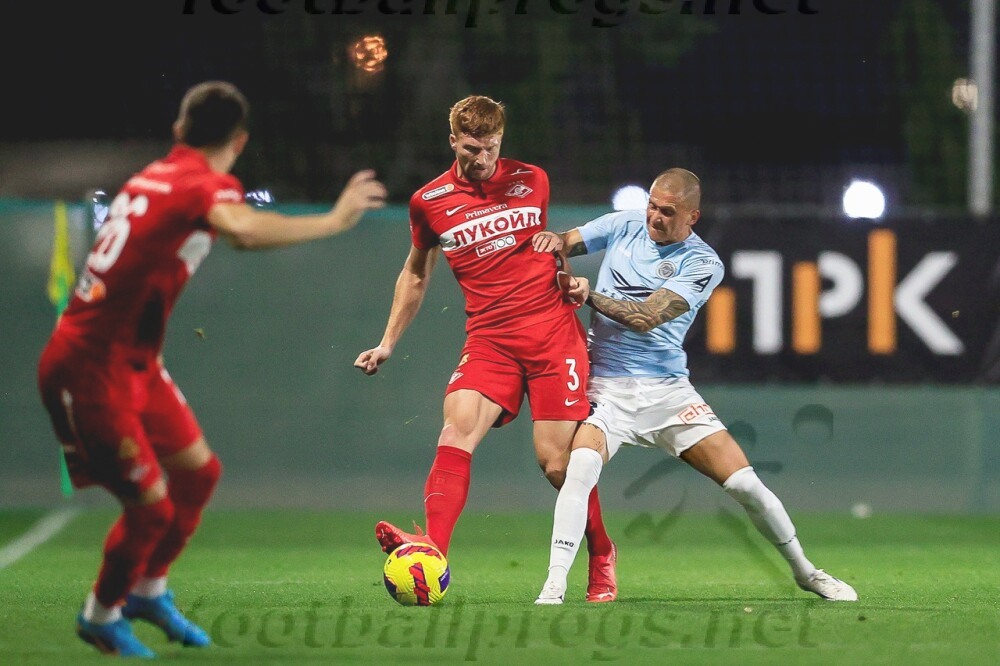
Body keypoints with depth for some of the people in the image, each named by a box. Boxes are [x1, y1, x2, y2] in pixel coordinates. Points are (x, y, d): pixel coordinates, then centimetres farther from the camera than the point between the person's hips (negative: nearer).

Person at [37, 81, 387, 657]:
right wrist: (333, 221, -37)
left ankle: (147, 591, 35)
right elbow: (243, 230, -42)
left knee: (199, 471, 16)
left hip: (134, 362, 9)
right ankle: (102, 616, 20)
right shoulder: (207, 185, -19)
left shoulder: (156, 176, 7)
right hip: (89, 372, -9)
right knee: (152, 506, -5)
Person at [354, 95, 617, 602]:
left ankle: (602, 559, 18)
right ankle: (432, 550, -41)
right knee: (457, 428, -25)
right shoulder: (430, 202, 5)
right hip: (488, 339, 1)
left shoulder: (531, 181, 7)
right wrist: (388, 343, 19)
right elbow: (416, 274, 20)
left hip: (553, 331, -1)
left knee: (556, 461, -6)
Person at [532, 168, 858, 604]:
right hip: (605, 387, 0)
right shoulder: (624, 226, 5)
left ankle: (804, 571, 21)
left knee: (744, 484, -3)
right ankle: (554, 587, -27)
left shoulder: (702, 264, -5)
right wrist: (553, 241, -11)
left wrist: (590, 296, -21)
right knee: (580, 468, -29)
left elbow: (646, 317, -16)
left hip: (668, 390, 0)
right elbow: (565, 242, 12)